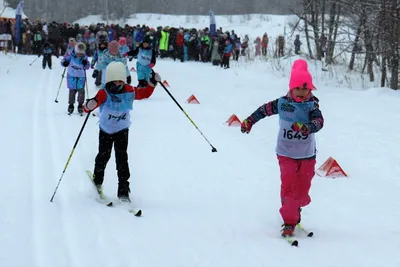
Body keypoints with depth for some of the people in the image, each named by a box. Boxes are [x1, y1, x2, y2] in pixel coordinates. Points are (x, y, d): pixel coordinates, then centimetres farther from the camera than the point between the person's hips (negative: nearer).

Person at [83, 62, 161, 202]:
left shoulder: (129, 91, -13)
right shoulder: (104, 94, -23)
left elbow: (145, 93, 5)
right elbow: (88, 107, -33)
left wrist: (152, 83, -10)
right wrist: (89, 105, -57)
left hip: (122, 130, 1)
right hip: (105, 130, -1)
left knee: (121, 158, -10)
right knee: (103, 156, 10)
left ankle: (123, 190, -9)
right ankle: (97, 180, 39)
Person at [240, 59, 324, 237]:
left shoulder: (312, 105, -10)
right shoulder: (282, 103, -7)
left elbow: (319, 122, -26)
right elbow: (264, 109, 9)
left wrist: (306, 127, -45)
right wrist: (249, 121, 13)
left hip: (307, 155, 1)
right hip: (286, 154, 0)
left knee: (302, 190, 7)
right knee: (288, 187, -11)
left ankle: (295, 208, 38)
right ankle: (289, 222, 0)